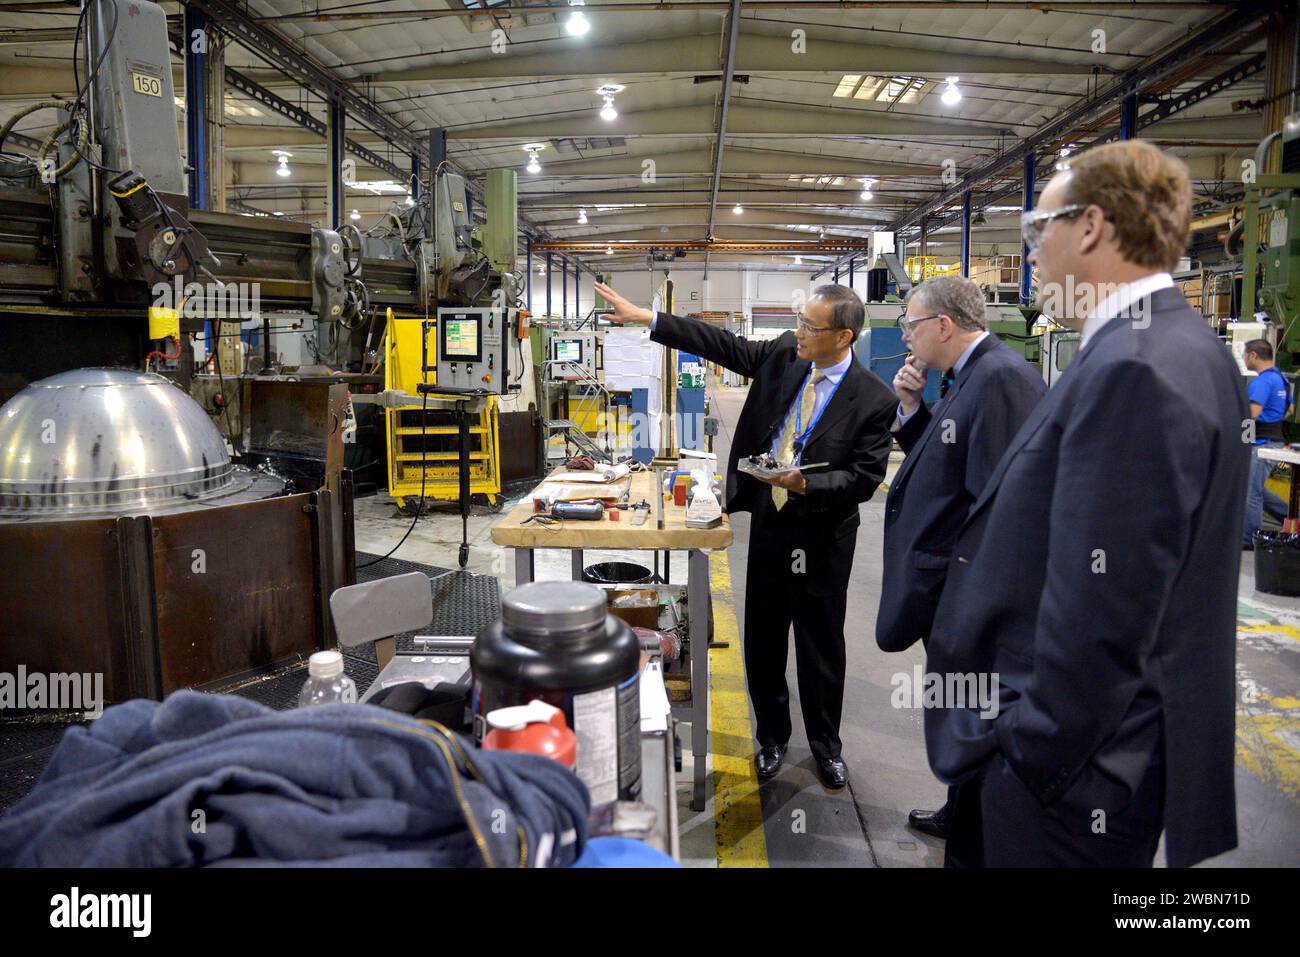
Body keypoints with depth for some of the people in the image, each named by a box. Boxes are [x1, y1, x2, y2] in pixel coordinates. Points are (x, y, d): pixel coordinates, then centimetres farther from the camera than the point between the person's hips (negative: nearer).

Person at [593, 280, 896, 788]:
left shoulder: (873, 398, -15)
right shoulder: (783, 354, -2)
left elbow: (865, 478, -13)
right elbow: (722, 345, 0)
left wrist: (804, 483, -26)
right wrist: (645, 317, -5)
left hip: (821, 537, -4)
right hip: (768, 522, 5)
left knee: (821, 646, 10)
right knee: (762, 639, 14)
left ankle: (825, 745, 32)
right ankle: (771, 737, 34)